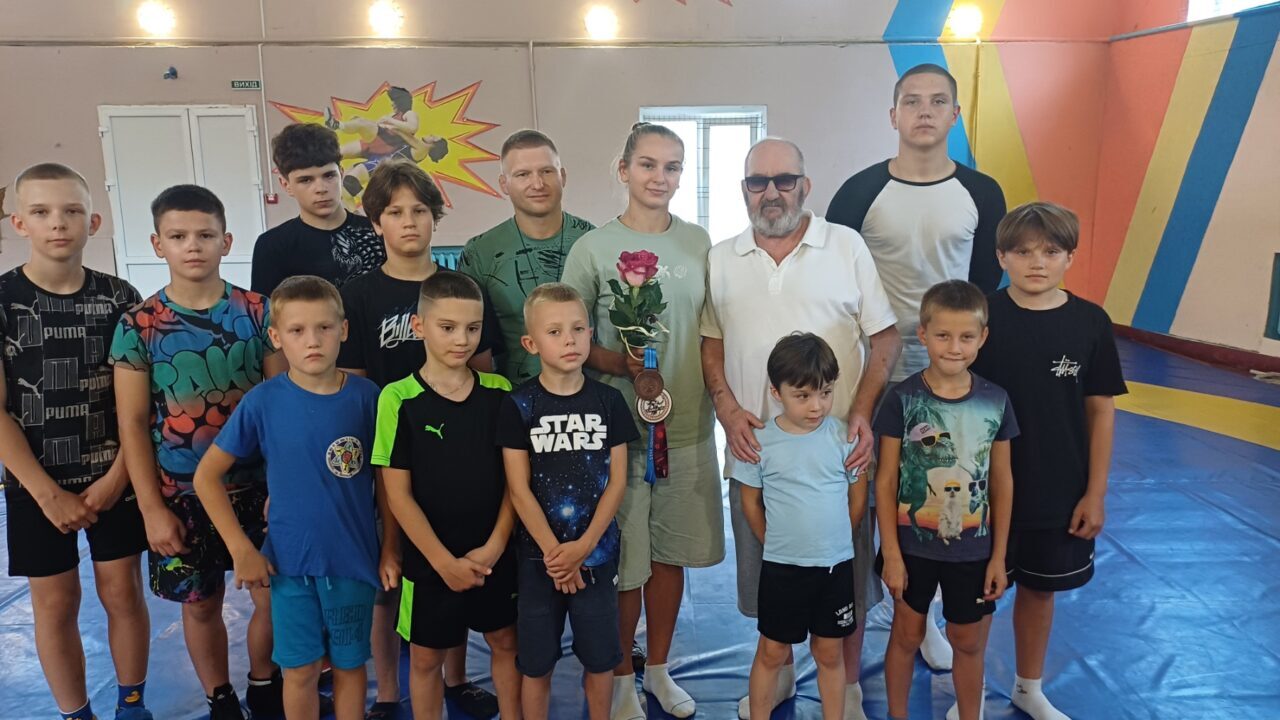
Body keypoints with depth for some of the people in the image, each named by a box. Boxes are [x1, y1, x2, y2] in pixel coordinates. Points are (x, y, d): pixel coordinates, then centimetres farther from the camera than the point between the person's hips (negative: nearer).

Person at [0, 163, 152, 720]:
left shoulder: (119, 298, -3)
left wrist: (116, 478, -11)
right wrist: (48, 493, -12)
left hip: (113, 477, 1)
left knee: (123, 592, 9)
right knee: (55, 603, 9)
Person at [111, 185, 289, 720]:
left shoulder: (258, 312, -4)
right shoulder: (138, 325, -5)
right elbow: (132, 424, -3)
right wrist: (152, 508, -7)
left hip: (257, 487, 0)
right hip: (182, 495, 0)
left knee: (273, 595, 8)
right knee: (200, 603, 13)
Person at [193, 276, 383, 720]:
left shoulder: (366, 397, -9)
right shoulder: (262, 402, -11)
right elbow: (207, 476, -2)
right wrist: (241, 549, -6)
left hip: (354, 559, 0)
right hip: (290, 562, 0)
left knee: (349, 664, 15)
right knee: (300, 670, 12)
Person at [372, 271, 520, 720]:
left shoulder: (499, 393, -3)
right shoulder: (399, 398, -11)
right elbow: (397, 493, -11)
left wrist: (494, 546, -10)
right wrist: (444, 561, -13)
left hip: (495, 555, 3)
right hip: (430, 560, -2)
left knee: (506, 642, 18)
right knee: (426, 657, 14)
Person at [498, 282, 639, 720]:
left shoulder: (608, 401, -1)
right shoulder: (519, 406, -7)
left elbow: (617, 481, -2)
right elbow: (519, 489, -8)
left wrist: (584, 546, -12)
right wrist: (554, 552, -13)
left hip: (597, 552, 2)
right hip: (539, 555, -1)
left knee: (600, 658, 12)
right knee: (536, 663, 10)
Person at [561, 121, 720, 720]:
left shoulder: (699, 244, 7)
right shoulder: (593, 248, -5)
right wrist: (619, 363, -18)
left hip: (688, 426, 4)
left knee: (671, 554, 15)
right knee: (623, 560, 5)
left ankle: (659, 669, 34)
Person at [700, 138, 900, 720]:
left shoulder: (847, 247, -1)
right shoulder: (722, 259, 6)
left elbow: (885, 336, 0)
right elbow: (711, 344, 10)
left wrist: (863, 410, -12)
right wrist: (727, 408, -5)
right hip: (754, 452, 3)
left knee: (846, 573, 11)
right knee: (766, 571, 17)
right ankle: (778, 670, 40)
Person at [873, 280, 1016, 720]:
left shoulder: (995, 401, -7)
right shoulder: (903, 399, -13)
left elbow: (1002, 481, 0)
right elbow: (886, 481, -9)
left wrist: (998, 556, 1)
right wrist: (891, 553, -10)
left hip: (973, 549, 2)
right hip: (913, 546, -1)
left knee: (969, 644, 17)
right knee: (907, 636, 17)